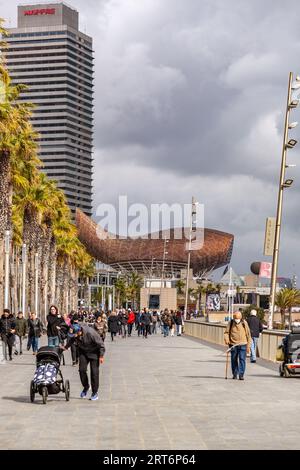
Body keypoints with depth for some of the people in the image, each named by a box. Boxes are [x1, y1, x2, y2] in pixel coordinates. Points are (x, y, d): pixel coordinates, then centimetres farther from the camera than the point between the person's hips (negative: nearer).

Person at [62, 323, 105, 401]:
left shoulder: (90, 333, -35)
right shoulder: (73, 334, -19)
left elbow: (101, 344, -22)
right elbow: (70, 340, 9)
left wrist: (101, 356, -19)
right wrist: (65, 347, 20)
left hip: (94, 352, -5)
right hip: (83, 352, 5)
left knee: (94, 372, -6)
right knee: (82, 370, -6)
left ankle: (94, 393, 4)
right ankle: (86, 387, 17)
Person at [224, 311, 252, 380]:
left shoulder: (244, 323, 2)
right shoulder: (231, 323, 4)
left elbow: (248, 335, 7)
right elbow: (226, 332, 5)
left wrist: (248, 346, 4)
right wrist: (226, 339, -17)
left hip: (242, 345, -2)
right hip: (233, 345, 2)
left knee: (242, 359, -9)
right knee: (234, 360, 8)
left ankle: (241, 375, -6)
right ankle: (234, 374, 21)